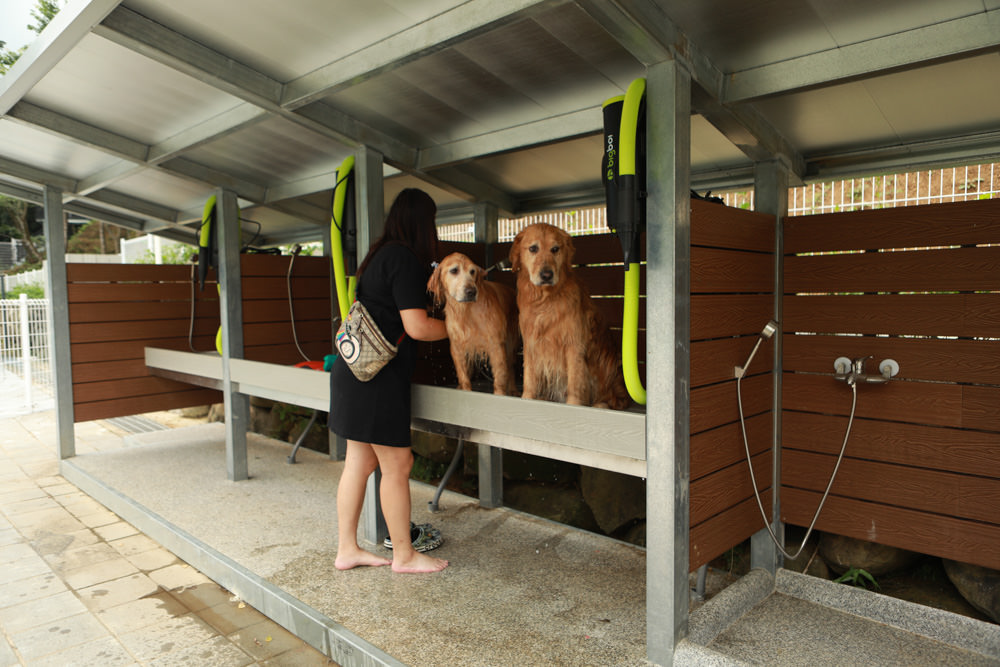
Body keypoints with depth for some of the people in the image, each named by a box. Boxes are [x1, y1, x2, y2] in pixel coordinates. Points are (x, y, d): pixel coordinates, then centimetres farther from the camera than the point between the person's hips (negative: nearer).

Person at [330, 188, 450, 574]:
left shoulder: (381, 254, 15)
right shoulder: (404, 258, -14)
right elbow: (417, 327, -17)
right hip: (377, 376, -10)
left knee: (360, 461, 14)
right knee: (397, 465, 1)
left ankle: (347, 549, 24)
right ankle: (404, 555, 15)